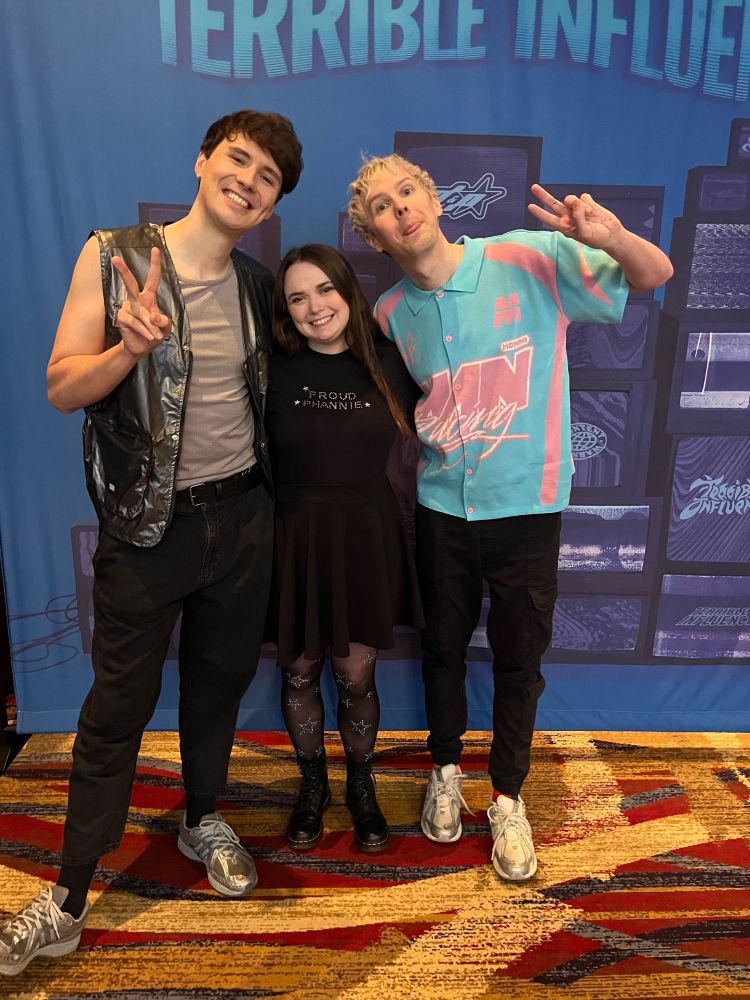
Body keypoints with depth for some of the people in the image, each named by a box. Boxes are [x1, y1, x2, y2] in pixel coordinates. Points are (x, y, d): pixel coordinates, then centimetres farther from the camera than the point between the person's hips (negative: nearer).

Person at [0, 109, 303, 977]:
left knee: (220, 679, 17)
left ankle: (203, 819, 43)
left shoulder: (257, 286, 6)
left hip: (241, 516, 4)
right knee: (118, 705, 5)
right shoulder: (114, 256, -7)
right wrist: (130, 347, -28)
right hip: (147, 523, -4)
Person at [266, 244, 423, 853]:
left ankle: (361, 788, 38)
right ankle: (313, 785, 40)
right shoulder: (275, 369, -6)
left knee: (357, 676, 11)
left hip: (366, 537, 0)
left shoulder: (387, 362, -1)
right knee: (300, 671, 14)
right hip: (294, 537, 0)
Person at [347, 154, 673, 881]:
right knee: (443, 648, 17)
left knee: (519, 658, 10)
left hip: (527, 505, -2)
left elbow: (656, 277, -8)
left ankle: (507, 798, 33)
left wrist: (612, 238, -29)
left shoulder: (529, 260, -12)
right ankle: (445, 772, 42)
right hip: (441, 508, 3)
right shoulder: (390, 314, -1)